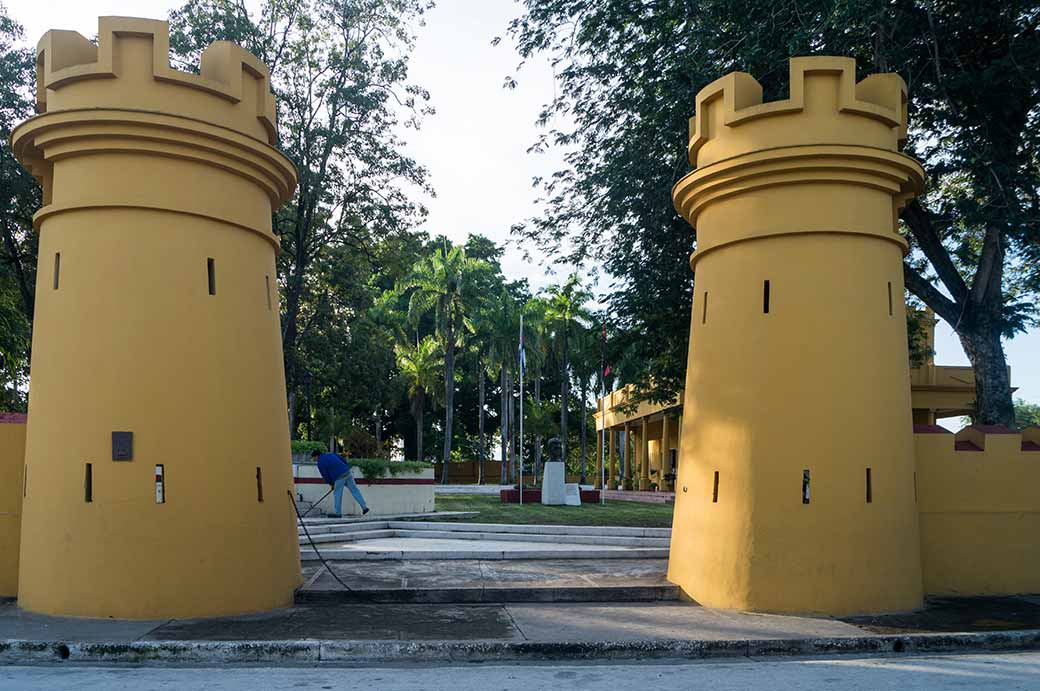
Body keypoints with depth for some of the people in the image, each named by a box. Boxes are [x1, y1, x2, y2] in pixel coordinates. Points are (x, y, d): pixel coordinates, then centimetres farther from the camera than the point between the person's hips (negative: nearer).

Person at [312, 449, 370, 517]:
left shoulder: (320, 463, 0)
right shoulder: (331, 454, 19)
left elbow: (325, 475, 3)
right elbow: (344, 461, 18)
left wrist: (330, 484, 17)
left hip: (339, 477, -7)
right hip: (347, 473, 7)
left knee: (337, 494, 8)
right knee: (354, 490, 10)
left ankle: (338, 513, 13)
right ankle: (364, 507, 9)